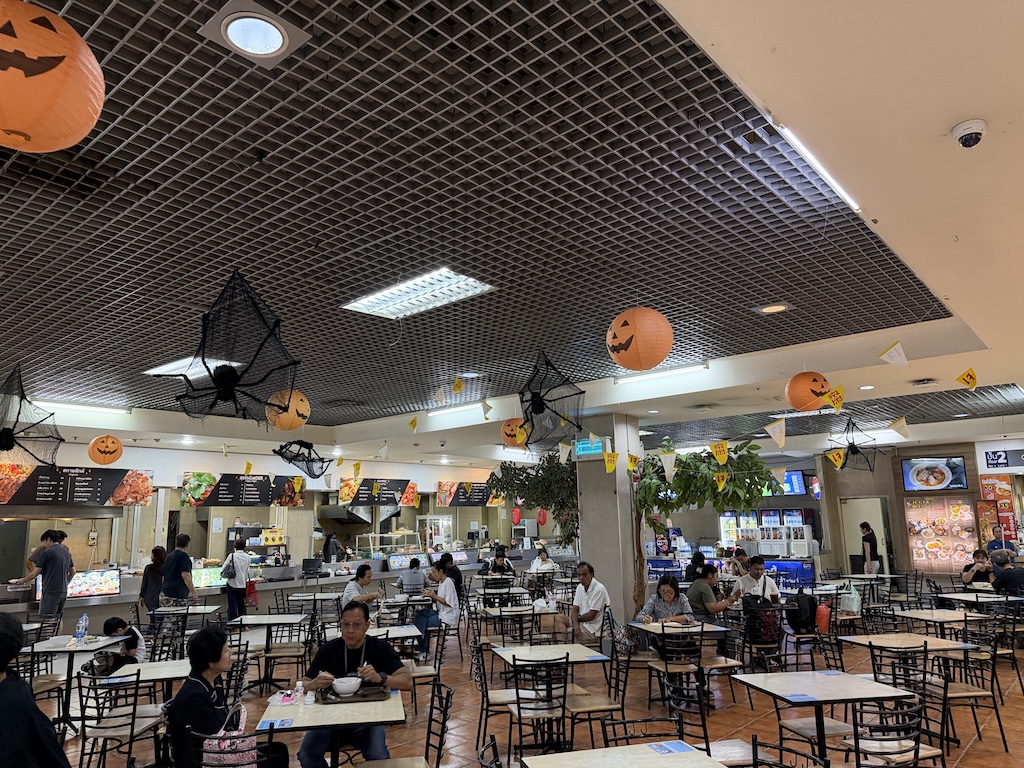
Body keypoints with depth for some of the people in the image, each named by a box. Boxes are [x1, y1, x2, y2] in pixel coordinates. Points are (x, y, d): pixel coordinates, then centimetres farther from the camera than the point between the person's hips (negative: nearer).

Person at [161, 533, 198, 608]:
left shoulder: (169, 556, 16)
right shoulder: (183, 556, -8)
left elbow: (162, 573, 24)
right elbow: (185, 575, -18)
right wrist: (193, 592, -18)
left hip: (164, 594, 8)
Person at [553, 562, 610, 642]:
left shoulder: (598, 589, -18)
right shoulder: (580, 587, 9)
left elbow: (591, 616, -19)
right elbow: (575, 609, 4)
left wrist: (578, 618, -1)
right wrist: (575, 624, -16)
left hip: (593, 630, -8)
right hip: (581, 622, 8)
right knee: (558, 617, -13)